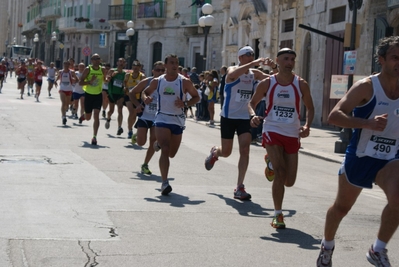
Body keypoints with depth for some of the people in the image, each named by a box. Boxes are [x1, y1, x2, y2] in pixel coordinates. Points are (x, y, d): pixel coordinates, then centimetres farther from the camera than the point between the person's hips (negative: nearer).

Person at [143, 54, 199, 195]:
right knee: (165, 150, -17)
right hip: (162, 118, -1)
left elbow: (196, 96, 2)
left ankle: (159, 144, 49)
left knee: (172, 153, 14)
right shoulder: (157, 81, 0)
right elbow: (146, 91, 16)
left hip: (178, 120, 1)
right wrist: (146, 98, -7)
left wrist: (185, 104, -16)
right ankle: (164, 183, -18)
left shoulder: (184, 82, -5)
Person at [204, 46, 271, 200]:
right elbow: (233, 74, -37)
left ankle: (239, 188, -7)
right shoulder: (233, 70, -12)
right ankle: (215, 152, 46)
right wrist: (254, 63, -45)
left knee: (245, 151, -11)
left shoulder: (254, 74, 4)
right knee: (226, 152, 7)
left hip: (244, 118, 4)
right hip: (228, 117, -4)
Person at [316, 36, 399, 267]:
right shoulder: (366, 87, -14)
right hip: (359, 157, -3)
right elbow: (334, 116, -23)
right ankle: (327, 246, 43)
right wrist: (368, 123, -35)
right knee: (342, 207, 15)